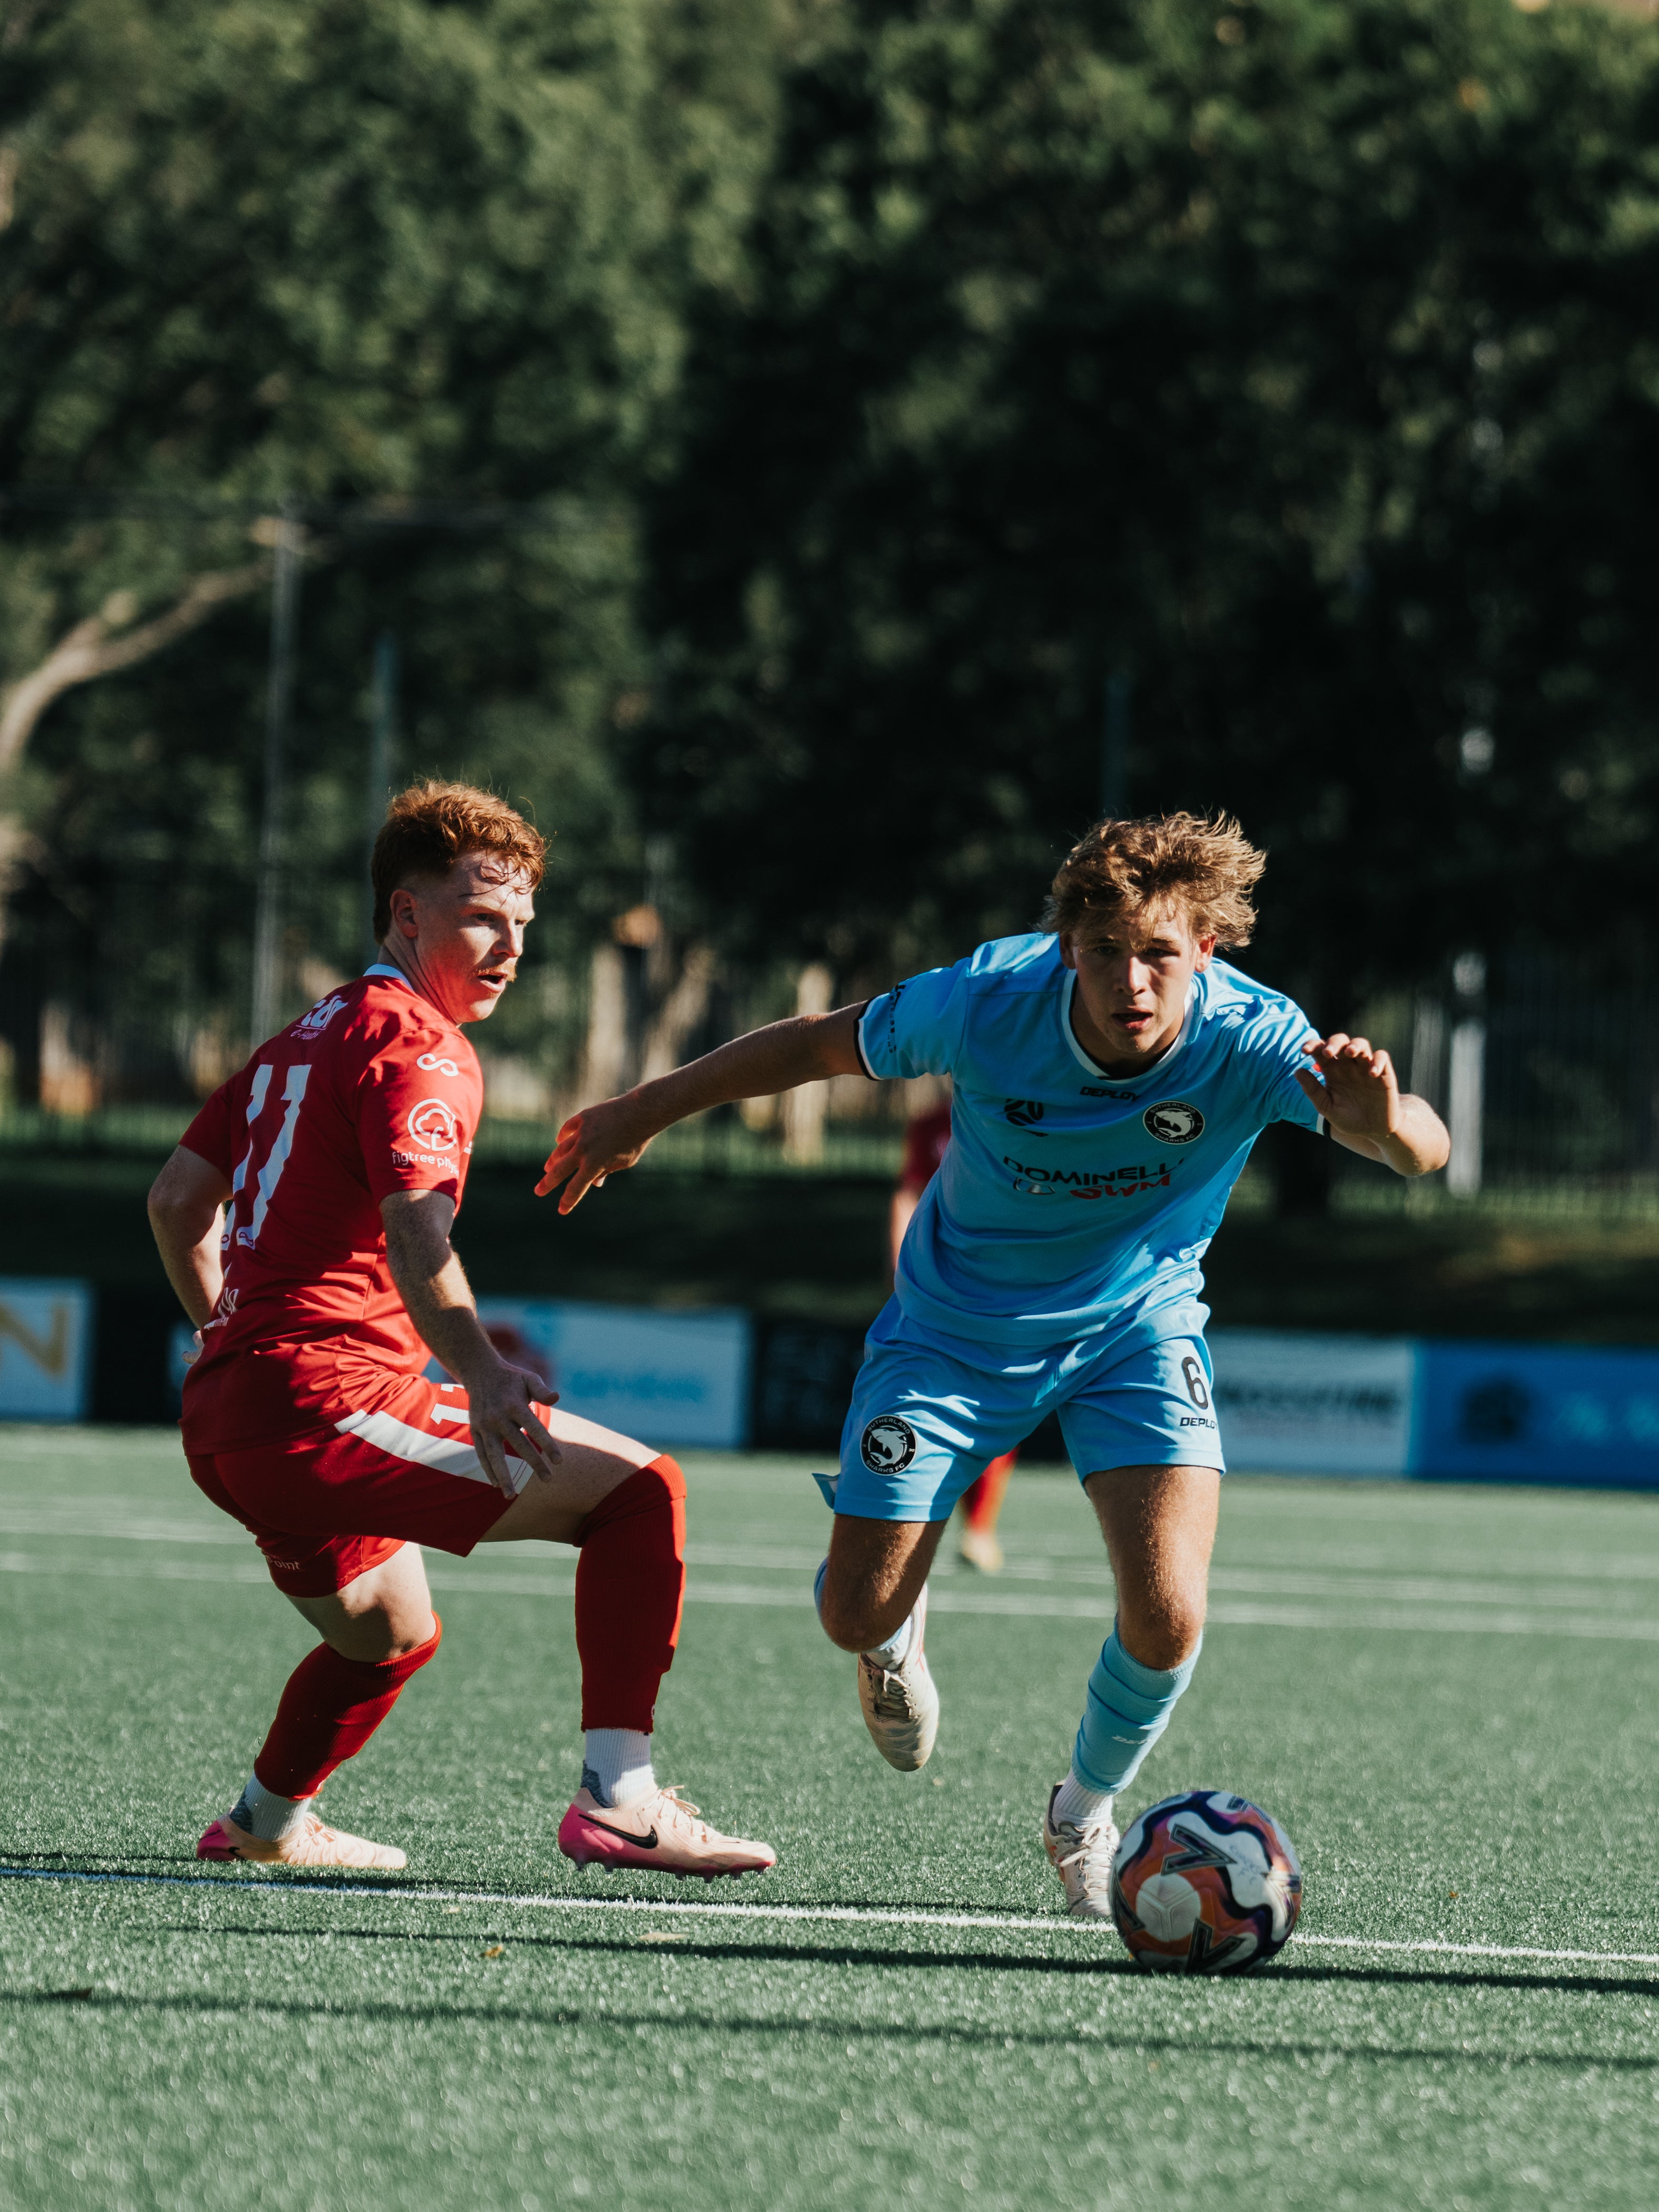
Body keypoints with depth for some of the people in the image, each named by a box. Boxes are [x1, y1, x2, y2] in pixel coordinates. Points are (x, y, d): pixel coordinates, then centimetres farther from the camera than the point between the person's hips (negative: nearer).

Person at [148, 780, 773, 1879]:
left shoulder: (310, 1036, 21)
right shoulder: (418, 1046, -9)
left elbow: (178, 1196, 29)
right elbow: (413, 1228, -27)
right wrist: (478, 1370, -42)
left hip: (225, 1419, 10)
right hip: (331, 1405, -10)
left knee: (394, 1632, 35)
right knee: (641, 1490, -13)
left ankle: (267, 1820, 49)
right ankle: (620, 1799, -22)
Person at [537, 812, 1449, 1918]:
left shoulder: (1248, 1039, -30)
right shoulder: (986, 1004, -29)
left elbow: (1423, 1150, -45)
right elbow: (818, 1044, -10)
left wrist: (1382, 1118, -70)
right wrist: (642, 1113, 0)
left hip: (1137, 1322, 0)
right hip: (958, 1321, 0)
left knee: (1167, 1620, -19)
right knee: (859, 1615, 0)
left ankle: (1086, 1813, 15)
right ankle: (904, 1625, 42)